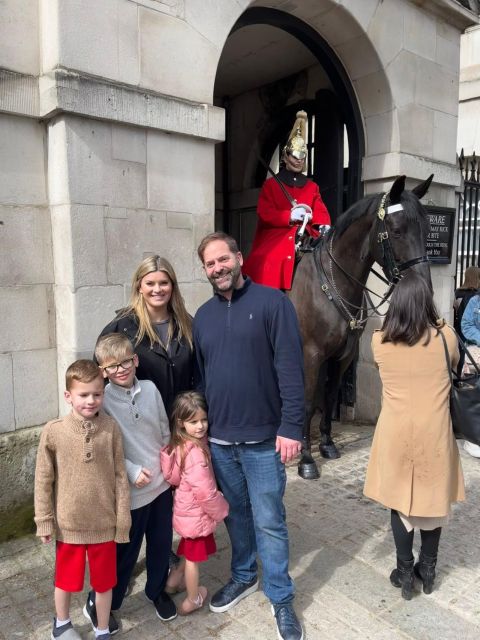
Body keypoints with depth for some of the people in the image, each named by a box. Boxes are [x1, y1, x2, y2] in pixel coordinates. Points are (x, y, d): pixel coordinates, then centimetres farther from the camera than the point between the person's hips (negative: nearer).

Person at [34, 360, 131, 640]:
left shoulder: (111, 428, -13)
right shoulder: (53, 431, -14)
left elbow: (120, 477, -6)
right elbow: (44, 479, -4)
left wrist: (123, 521, -3)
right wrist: (44, 520, -1)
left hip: (104, 523, 0)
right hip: (68, 523, 0)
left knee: (105, 582, 17)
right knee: (66, 579, 23)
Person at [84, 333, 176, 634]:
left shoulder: (150, 389, -2)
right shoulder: (102, 400, -14)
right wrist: (133, 471, -17)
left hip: (161, 484, 4)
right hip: (130, 491, -4)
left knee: (161, 544, 18)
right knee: (125, 552, 9)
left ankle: (157, 590, 44)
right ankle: (98, 604, 34)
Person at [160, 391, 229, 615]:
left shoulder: (180, 445, -4)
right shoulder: (195, 452, -32)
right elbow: (205, 491, -30)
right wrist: (221, 511, -13)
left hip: (186, 510, 8)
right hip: (197, 514, -8)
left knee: (188, 551, 30)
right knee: (193, 557, 14)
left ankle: (174, 581, 47)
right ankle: (193, 600, 34)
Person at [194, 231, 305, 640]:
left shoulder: (272, 302, -9)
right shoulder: (203, 315, 7)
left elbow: (291, 369, -13)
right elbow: (198, 376, 11)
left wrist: (291, 427, -17)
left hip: (263, 439, -4)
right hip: (218, 439, 5)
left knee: (269, 522, 7)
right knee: (235, 514, 20)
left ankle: (281, 600, 27)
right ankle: (244, 576, 43)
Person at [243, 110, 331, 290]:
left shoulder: (312, 186, 20)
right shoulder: (271, 184, 9)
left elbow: (320, 211, 9)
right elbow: (264, 213, -2)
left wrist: (324, 225, -14)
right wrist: (290, 216, -16)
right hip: (277, 237, -3)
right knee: (271, 263, -25)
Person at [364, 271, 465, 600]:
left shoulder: (379, 341, -8)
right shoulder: (445, 337, -10)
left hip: (396, 435, 0)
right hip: (435, 435, 0)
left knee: (400, 502, 15)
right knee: (434, 500, 18)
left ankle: (406, 573, 27)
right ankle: (428, 570, 34)